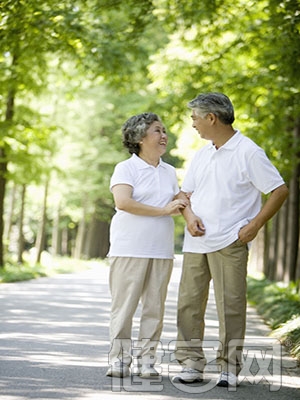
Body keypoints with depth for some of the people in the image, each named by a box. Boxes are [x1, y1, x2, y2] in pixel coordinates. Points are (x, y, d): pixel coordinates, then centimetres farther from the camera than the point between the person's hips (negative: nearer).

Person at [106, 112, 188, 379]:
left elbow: (177, 204, 23)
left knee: (155, 306, 2)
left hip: (161, 251, 5)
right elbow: (123, 202, -16)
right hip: (129, 248, -5)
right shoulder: (126, 169, -1)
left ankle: (147, 360, 8)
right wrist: (163, 210, -14)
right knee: (124, 305, -4)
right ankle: (120, 359, 2)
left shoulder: (169, 172, 18)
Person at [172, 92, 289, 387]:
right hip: (196, 241, 7)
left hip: (229, 243, -6)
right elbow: (185, 192, 19)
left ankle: (229, 368, 6)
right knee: (189, 302, 4)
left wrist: (255, 225, -13)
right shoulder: (202, 154, 15)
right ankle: (191, 365, 12)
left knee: (230, 305, -3)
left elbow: (279, 191, -7)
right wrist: (189, 215, -2)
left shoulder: (248, 152, -7)